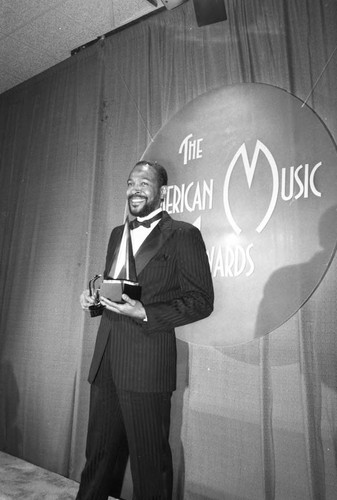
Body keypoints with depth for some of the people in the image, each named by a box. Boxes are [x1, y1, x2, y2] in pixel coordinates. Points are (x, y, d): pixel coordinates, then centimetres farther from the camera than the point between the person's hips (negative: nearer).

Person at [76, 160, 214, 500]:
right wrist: (93, 297, 3)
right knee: (98, 456, 21)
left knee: (149, 463, 10)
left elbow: (201, 301, -10)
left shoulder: (183, 235, -7)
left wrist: (145, 314, -19)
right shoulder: (117, 233, 16)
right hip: (105, 361, 7)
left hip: (147, 365, -6)